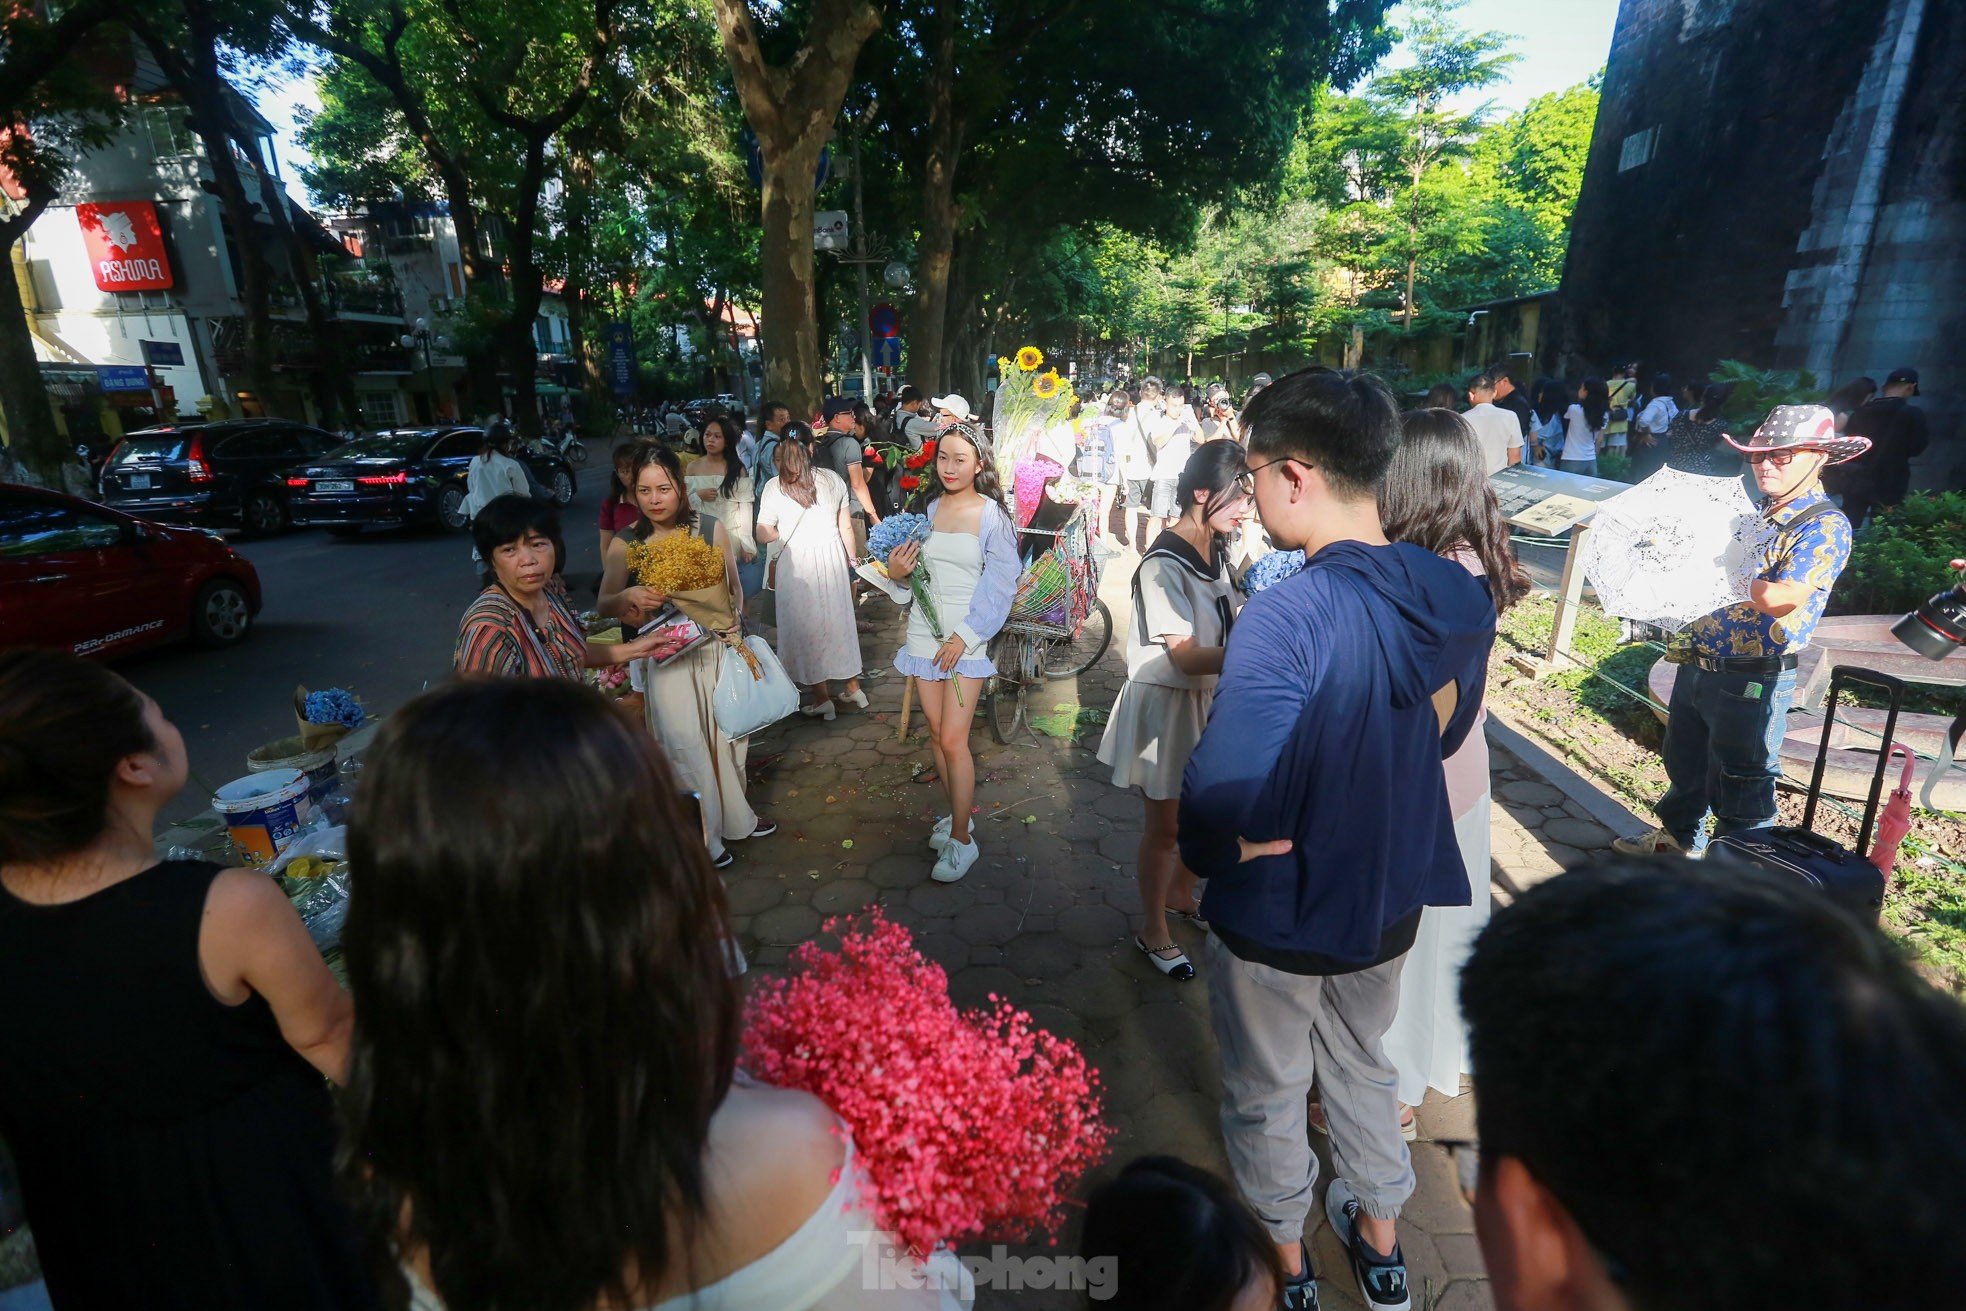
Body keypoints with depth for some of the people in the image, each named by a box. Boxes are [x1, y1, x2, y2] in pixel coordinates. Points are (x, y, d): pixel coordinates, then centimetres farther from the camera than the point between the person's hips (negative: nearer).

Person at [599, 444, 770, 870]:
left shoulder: (711, 530, -4)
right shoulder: (625, 545, -5)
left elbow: (734, 588, 5)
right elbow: (604, 606, -2)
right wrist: (629, 598, -22)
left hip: (716, 648, 2)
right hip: (667, 657, -2)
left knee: (727, 732, 12)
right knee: (685, 742, -1)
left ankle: (734, 815, 35)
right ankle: (700, 835, 17)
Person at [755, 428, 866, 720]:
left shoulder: (774, 488, -9)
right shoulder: (832, 479, -1)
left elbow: (763, 534, -8)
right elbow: (846, 527, 2)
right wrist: (852, 560, 14)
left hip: (795, 562, -3)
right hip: (832, 557, 3)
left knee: (805, 626, 9)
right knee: (839, 622, 16)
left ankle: (821, 697, 15)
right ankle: (853, 688, 26)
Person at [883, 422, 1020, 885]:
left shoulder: (992, 515, -6)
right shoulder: (928, 509, 7)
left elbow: (1000, 583, -9)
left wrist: (965, 635, -16)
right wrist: (897, 571, -9)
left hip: (967, 637, -5)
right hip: (924, 632, 5)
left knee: (953, 740, -6)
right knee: (936, 734, 10)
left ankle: (961, 838, 7)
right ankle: (957, 814, 28)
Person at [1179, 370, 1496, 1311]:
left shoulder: (1288, 616, -33)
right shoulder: (1458, 596, -10)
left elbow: (1215, 825, -37)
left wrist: (1253, 843, -16)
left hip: (1279, 921, -6)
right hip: (1392, 899, 6)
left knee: (1268, 1098, 22)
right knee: (1362, 1066, 30)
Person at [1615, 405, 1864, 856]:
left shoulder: (1826, 526, -15)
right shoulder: (1751, 511, 8)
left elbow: (1780, 599, -27)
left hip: (1750, 682, -8)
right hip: (1696, 664, 8)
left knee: (1737, 787, 8)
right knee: (1685, 765, 25)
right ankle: (1679, 836, 47)